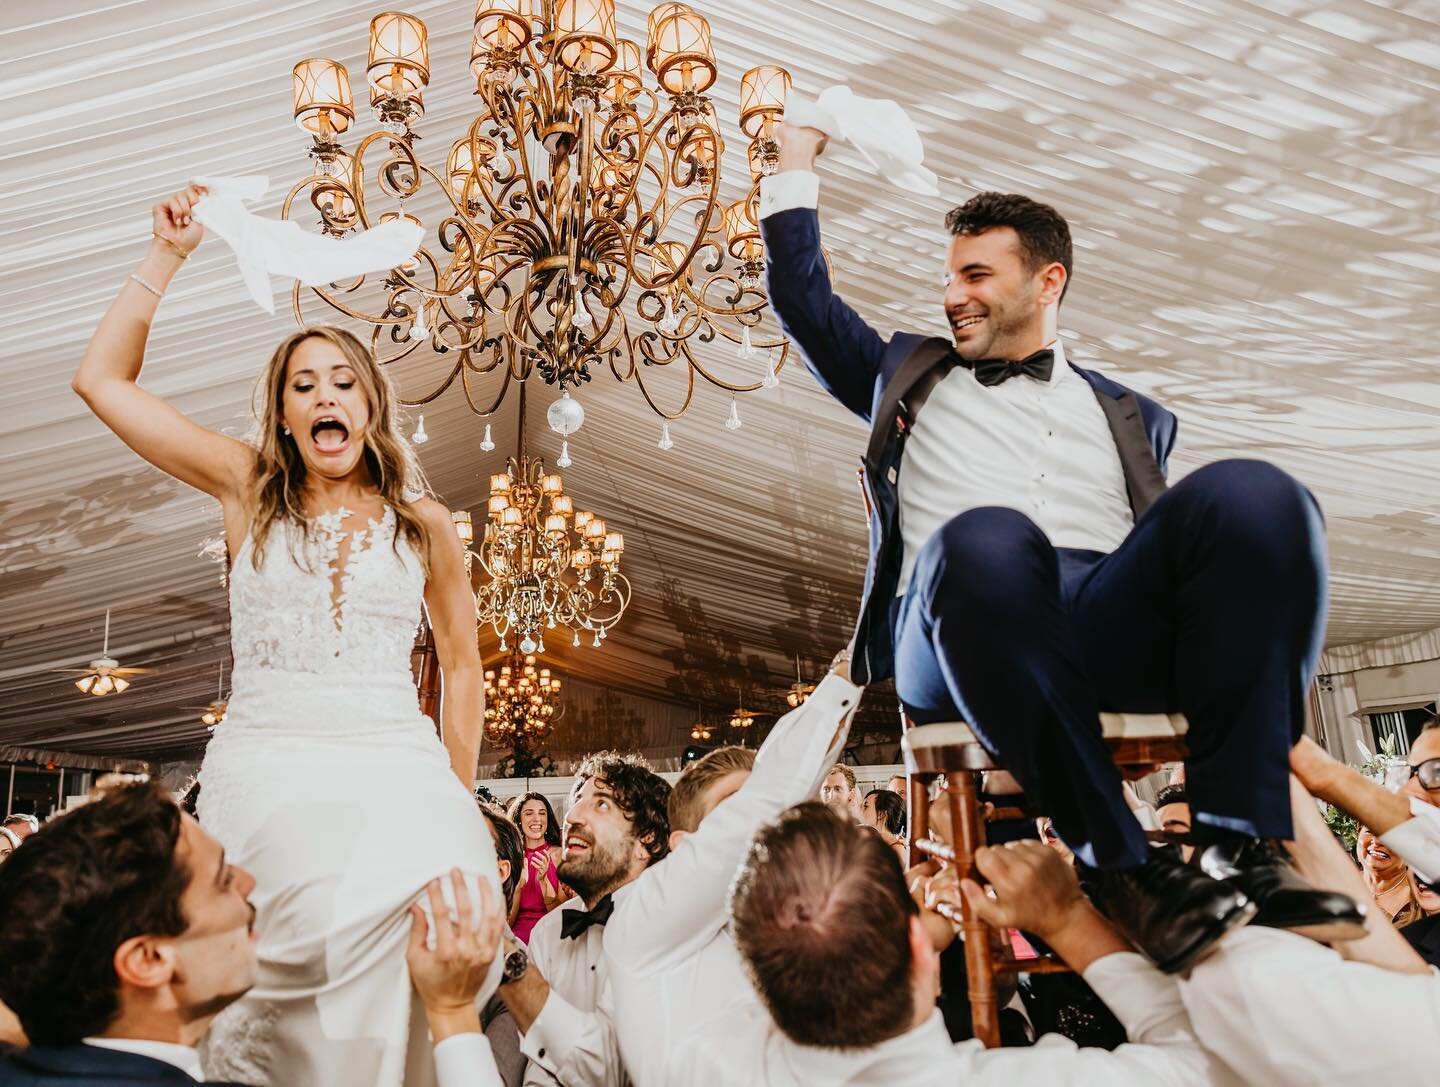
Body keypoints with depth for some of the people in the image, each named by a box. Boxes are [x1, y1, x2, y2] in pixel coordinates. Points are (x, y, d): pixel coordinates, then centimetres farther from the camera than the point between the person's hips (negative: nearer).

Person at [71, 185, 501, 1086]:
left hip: (395, 771, 0)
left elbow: (463, 664, 17)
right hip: (265, 768, 1)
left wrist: (459, 796, 12)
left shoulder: (425, 524, 9)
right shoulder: (249, 491, 11)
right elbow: (103, 379, 11)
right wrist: (167, 255, 9)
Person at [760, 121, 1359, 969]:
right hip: (958, 623, -1)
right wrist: (798, 167, 36)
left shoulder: (1128, 416, 31)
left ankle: (1243, 842, -28)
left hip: (1111, 622, 2)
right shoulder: (908, 376, 33)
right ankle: (1123, 866, -30)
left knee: (1251, 495, -28)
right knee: (985, 538, -38)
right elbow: (802, 296, 32)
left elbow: (1167, 541, 23)